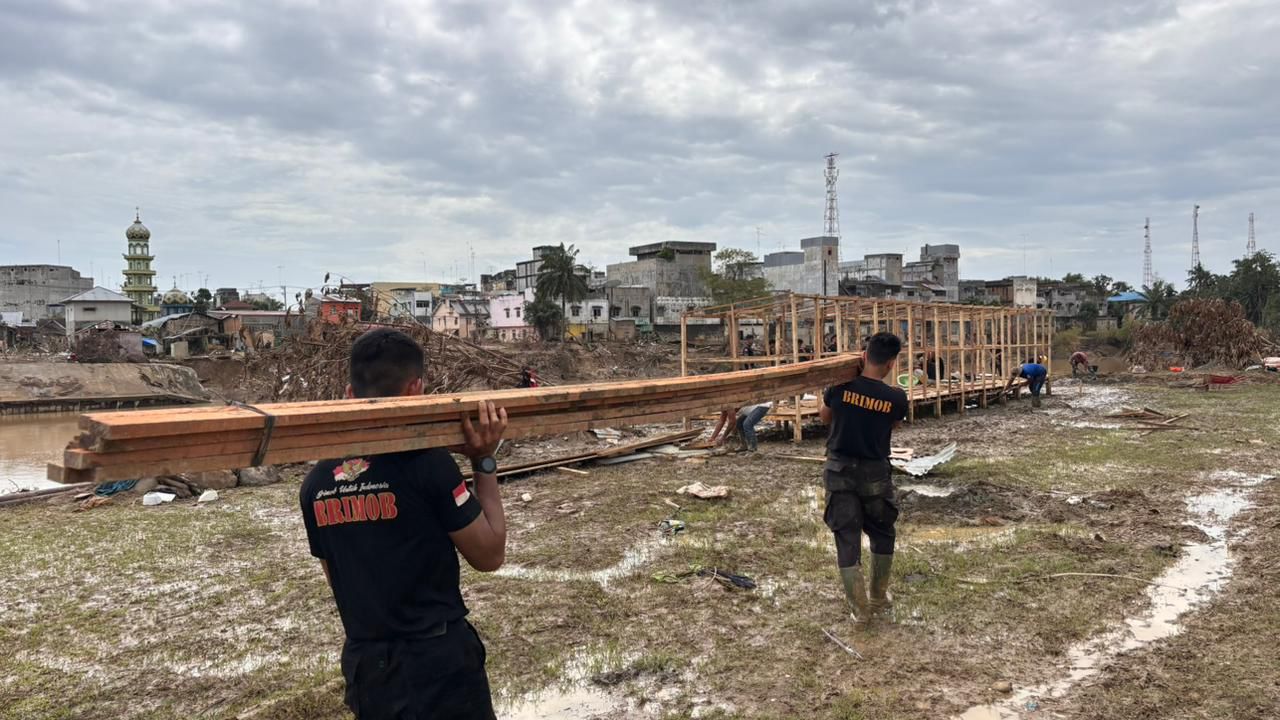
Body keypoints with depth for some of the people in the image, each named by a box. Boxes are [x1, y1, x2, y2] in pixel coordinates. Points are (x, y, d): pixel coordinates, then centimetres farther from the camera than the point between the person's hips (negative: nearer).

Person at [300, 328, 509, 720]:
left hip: (364, 665, 5)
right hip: (438, 663, -5)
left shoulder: (315, 484, -2)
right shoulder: (428, 463, -20)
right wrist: (485, 462, -7)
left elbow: (337, 579, 12)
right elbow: (490, 555, -9)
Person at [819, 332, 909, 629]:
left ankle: (860, 610, 10)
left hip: (839, 472, 0)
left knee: (846, 539, 6)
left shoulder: (840, 387, -11)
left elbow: (825, 418, 7)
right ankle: (879, 599, 31)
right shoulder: (896, 398, -13)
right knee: (882, 535, 21)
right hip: (875, 473, 0)